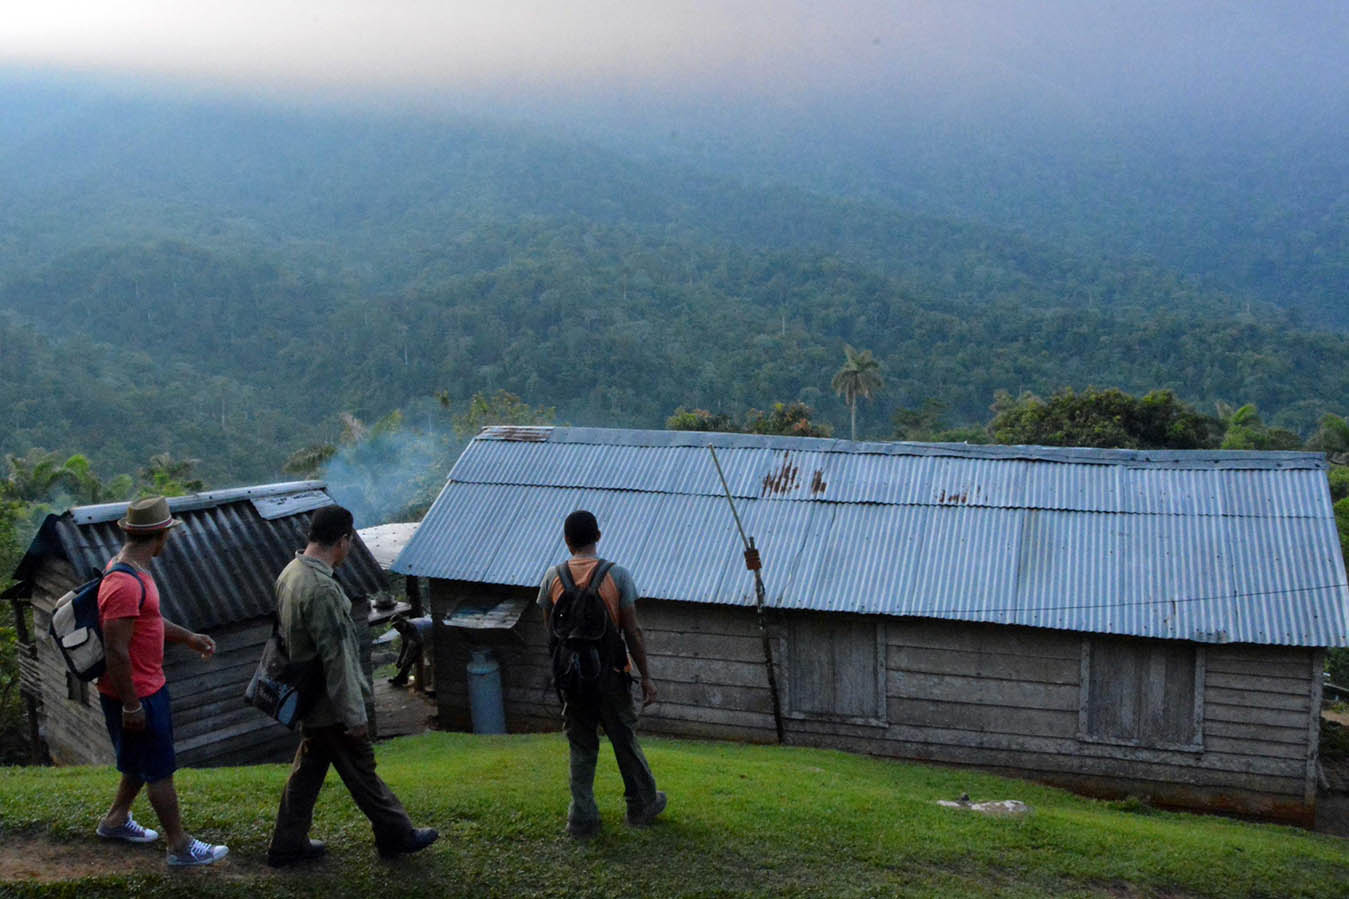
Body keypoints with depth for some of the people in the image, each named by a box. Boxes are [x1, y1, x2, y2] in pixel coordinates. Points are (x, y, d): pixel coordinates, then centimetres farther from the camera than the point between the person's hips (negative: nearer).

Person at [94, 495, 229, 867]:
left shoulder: (134, 569, 5)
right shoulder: (124, 584, -28)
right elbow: (116, 651, -27)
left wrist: (188, 637, 18)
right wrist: (131, 705, -22)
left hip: (150, 685, 10)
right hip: (135, 694, -10)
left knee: (144, 760, 25)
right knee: (159, 769, 2)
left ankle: (116, 819, 42)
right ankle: (180, 847, 13)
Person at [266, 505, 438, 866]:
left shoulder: (291, 573, 2)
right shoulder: (322, 589, -29)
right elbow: (336, 658, -26)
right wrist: (355, 715, -19)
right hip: (330, 702, -9)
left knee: (308, 768, 19)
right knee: (361, 771, 6)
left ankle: (288, 845, 27)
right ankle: (396, 834, 22)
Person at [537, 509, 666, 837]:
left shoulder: (553, 577, -3)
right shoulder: (617, 575, -8)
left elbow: (549, 628, 7)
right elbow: (632, 631, -8)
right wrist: (646, 675, -2)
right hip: (611, 673, -1)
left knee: (581, 747, 11)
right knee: (625, 740, 13)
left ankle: (583, 817, 12)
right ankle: (642, 805, 26)